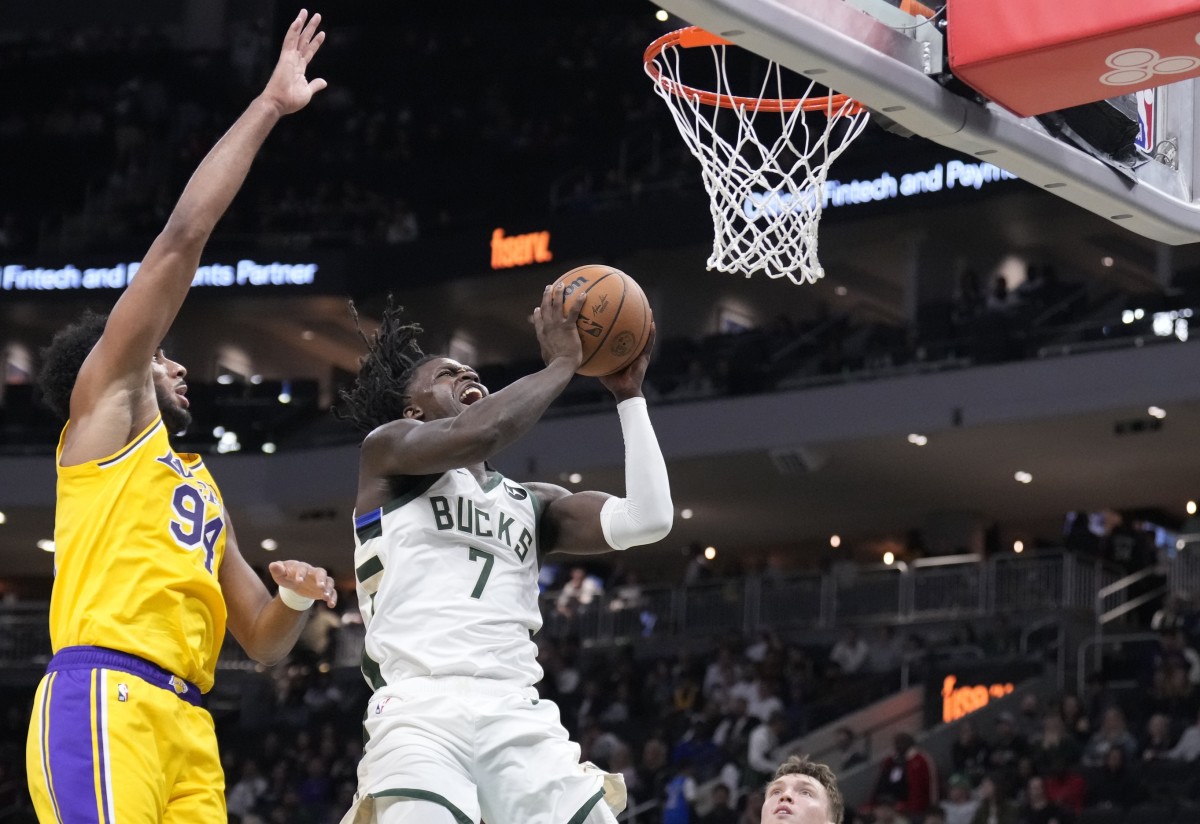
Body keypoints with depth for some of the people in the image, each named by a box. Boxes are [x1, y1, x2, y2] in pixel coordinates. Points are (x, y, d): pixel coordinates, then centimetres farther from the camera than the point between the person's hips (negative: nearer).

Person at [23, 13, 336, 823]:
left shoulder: (200, 487, 32)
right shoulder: (106, 405, 14)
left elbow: (264, 643, 34)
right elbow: (183, 237, 6)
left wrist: (297, 598, 10)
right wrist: (270, 106, 9)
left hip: (186, 722, 8)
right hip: (105, 698, -8)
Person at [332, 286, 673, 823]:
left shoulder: (532, 504, 25)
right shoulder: (387, 447, 12)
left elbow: (647, 520, 10)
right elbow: (477, 434, -9)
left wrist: (628, 394, 14)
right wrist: (561, 363, 4)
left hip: (516, 715, 5)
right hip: (420, 709, -5)